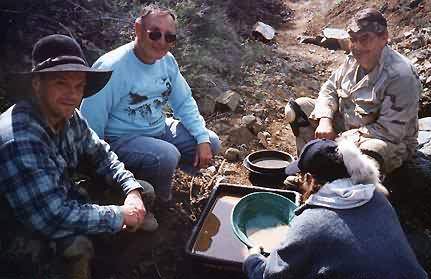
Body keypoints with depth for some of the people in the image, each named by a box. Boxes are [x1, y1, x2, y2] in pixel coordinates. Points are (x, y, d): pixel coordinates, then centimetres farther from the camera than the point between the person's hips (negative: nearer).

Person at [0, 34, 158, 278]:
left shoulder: (69, 117, -10)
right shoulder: (20, 139, -35)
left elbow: (100, 153, 3)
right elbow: (52, 217, -36)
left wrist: (132, 189, -14)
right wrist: (120, 216, -25)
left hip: (65, 200, 7)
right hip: (24, 232, -6)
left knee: (144, 191, 0)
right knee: (78, 246, -33)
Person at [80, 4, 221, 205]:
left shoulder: (167, 61, -2)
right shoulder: (111, 67, -25)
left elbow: (184, 103, 6)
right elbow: (91, 125, -21)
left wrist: (203, 139, -5)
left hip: (159, 130, 8)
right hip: (120, 139, -7)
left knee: (211, 143, 2)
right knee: (166, 157, -34)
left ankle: (161, 173, 17)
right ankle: (160, 197, 1)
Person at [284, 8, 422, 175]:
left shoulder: (401, 76, -25)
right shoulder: (354, 60, -3)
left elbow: (390, 131, -27)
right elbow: (330, 89, 6)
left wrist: (342, 140, -27)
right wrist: (325, 120, -15)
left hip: (390, 142, -6)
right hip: (345, 125, 7)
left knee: (369, 153, -44)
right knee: (297, 107, -2)